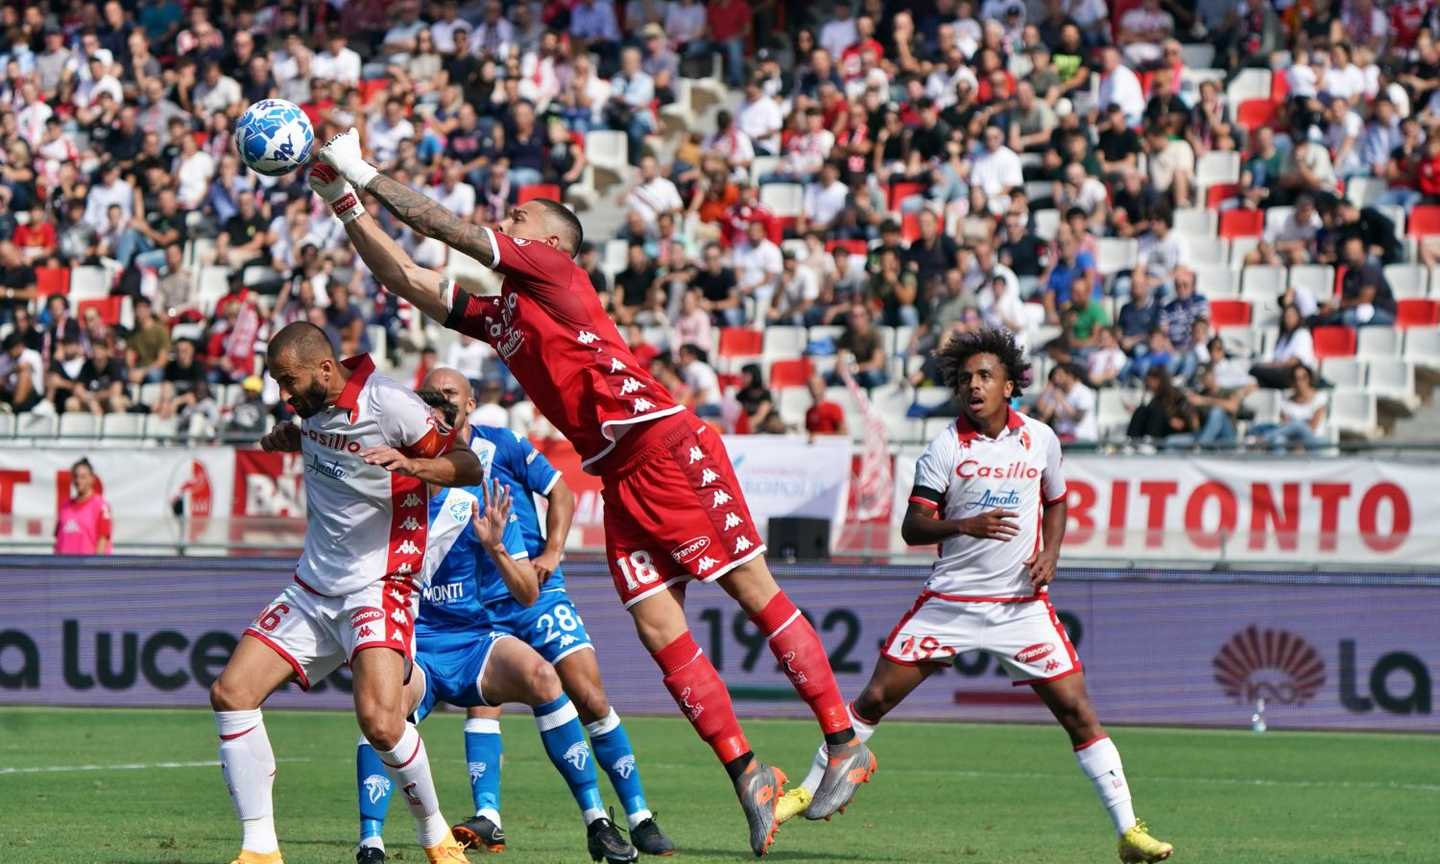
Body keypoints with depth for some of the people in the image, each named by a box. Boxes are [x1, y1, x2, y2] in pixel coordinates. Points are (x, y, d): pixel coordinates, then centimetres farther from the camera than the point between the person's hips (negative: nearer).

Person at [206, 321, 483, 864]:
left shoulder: (389, 403, -15)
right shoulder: (315, 405, 7)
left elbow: (469, 469, -12)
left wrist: (412, 463, -31)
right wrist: (295, 439, 12)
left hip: (378, 585, -8)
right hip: (312, 589, 8)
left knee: (380, 721, -26)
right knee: (231, 695, -5)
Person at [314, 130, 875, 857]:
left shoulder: (553, 270, 0)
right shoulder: (496, 316, 21)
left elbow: (452, 231, -5)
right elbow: (410, 281, 22)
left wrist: (366, 176, 2)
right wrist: (347, 206, 16)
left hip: (669, 448, -8)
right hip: (618, 478, 8)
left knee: (755, 592, -6)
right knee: (659, 631, -3)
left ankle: (845, 743, -5)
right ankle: (746, 774, 0)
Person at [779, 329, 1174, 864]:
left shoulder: (1040, 439, 4)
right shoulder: (946, 447, -5)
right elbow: (911, 527, -7)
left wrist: (1050, 555, 2)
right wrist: (965, 525, -25)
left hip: (1022, 604, 1)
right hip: (950, 601, -1)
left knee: (1077, 712, -7)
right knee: (874, 699, 0)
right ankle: (809, 792, 16)